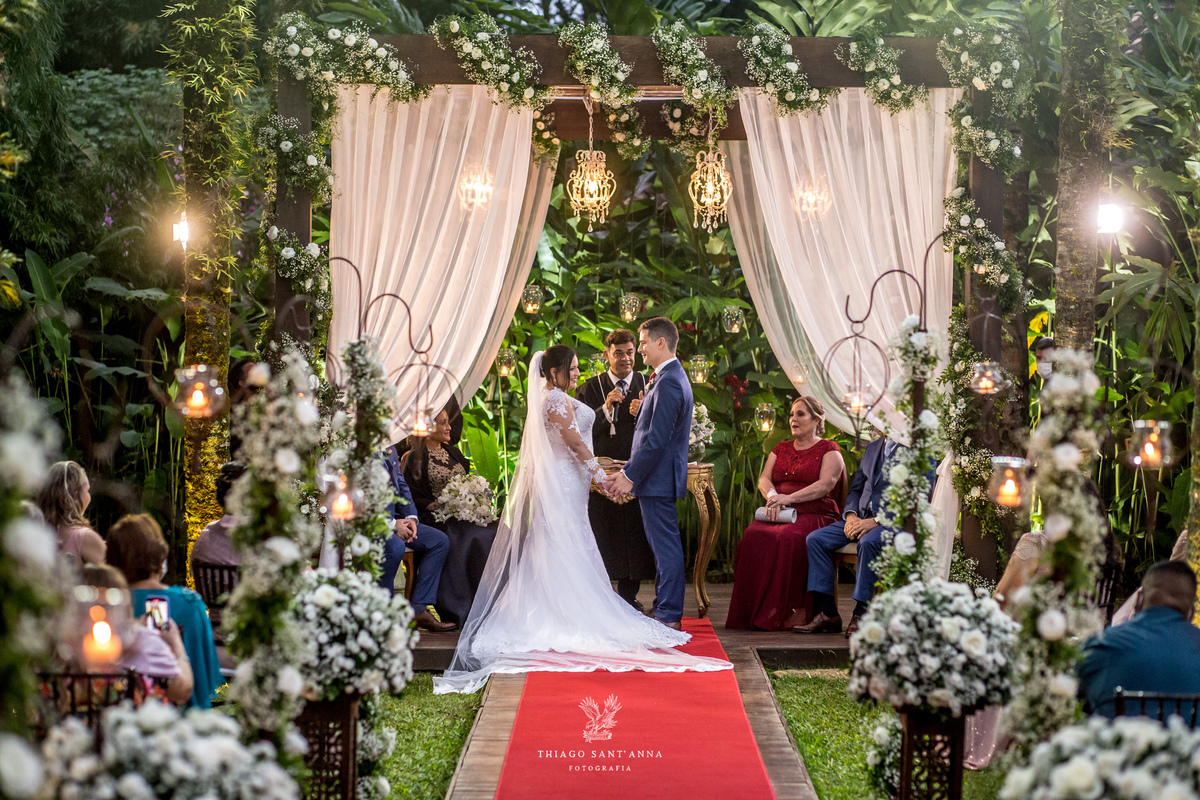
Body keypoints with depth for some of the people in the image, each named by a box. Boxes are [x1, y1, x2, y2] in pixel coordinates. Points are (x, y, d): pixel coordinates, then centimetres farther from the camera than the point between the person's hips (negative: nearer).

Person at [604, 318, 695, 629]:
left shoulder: (668, 383, -18)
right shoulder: (671, 377, 15)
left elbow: (656, 439, -22)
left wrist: (630, 475, -18)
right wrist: (629, 471, 17)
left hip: (658, 478, -11)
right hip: (657, 477, 11)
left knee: (665, 544, -5)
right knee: (662, 543, 15)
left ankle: (670, 615, -1)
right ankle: (664, 607, 23)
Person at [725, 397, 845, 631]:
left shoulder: (828, 450, 8)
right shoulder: (781, 448, 25)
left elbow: (826, 485, -7)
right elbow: (764, 478, 14)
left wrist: (790, 498, -18)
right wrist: (772, 496, -10)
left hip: (815, 514, -4)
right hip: (780, 514, 4)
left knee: (788, 538, -38)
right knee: (753, 536, -29)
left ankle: (785, 613, -34)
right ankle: (753, 612, -30)